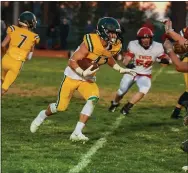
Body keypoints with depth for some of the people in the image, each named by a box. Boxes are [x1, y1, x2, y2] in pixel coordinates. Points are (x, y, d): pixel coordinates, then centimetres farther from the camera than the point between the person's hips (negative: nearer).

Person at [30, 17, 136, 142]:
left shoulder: (115, 47, -8)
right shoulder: (91, 43, -29)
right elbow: (72, 62, -25)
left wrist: (120, 69, 8)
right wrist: (83, 73, -37)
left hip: (88, 79, 5)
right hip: (73, 76, -5)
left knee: (93, 98, -24)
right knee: (61, 107, 3)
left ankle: (77, 133, -21)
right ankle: (43, 115, 38)